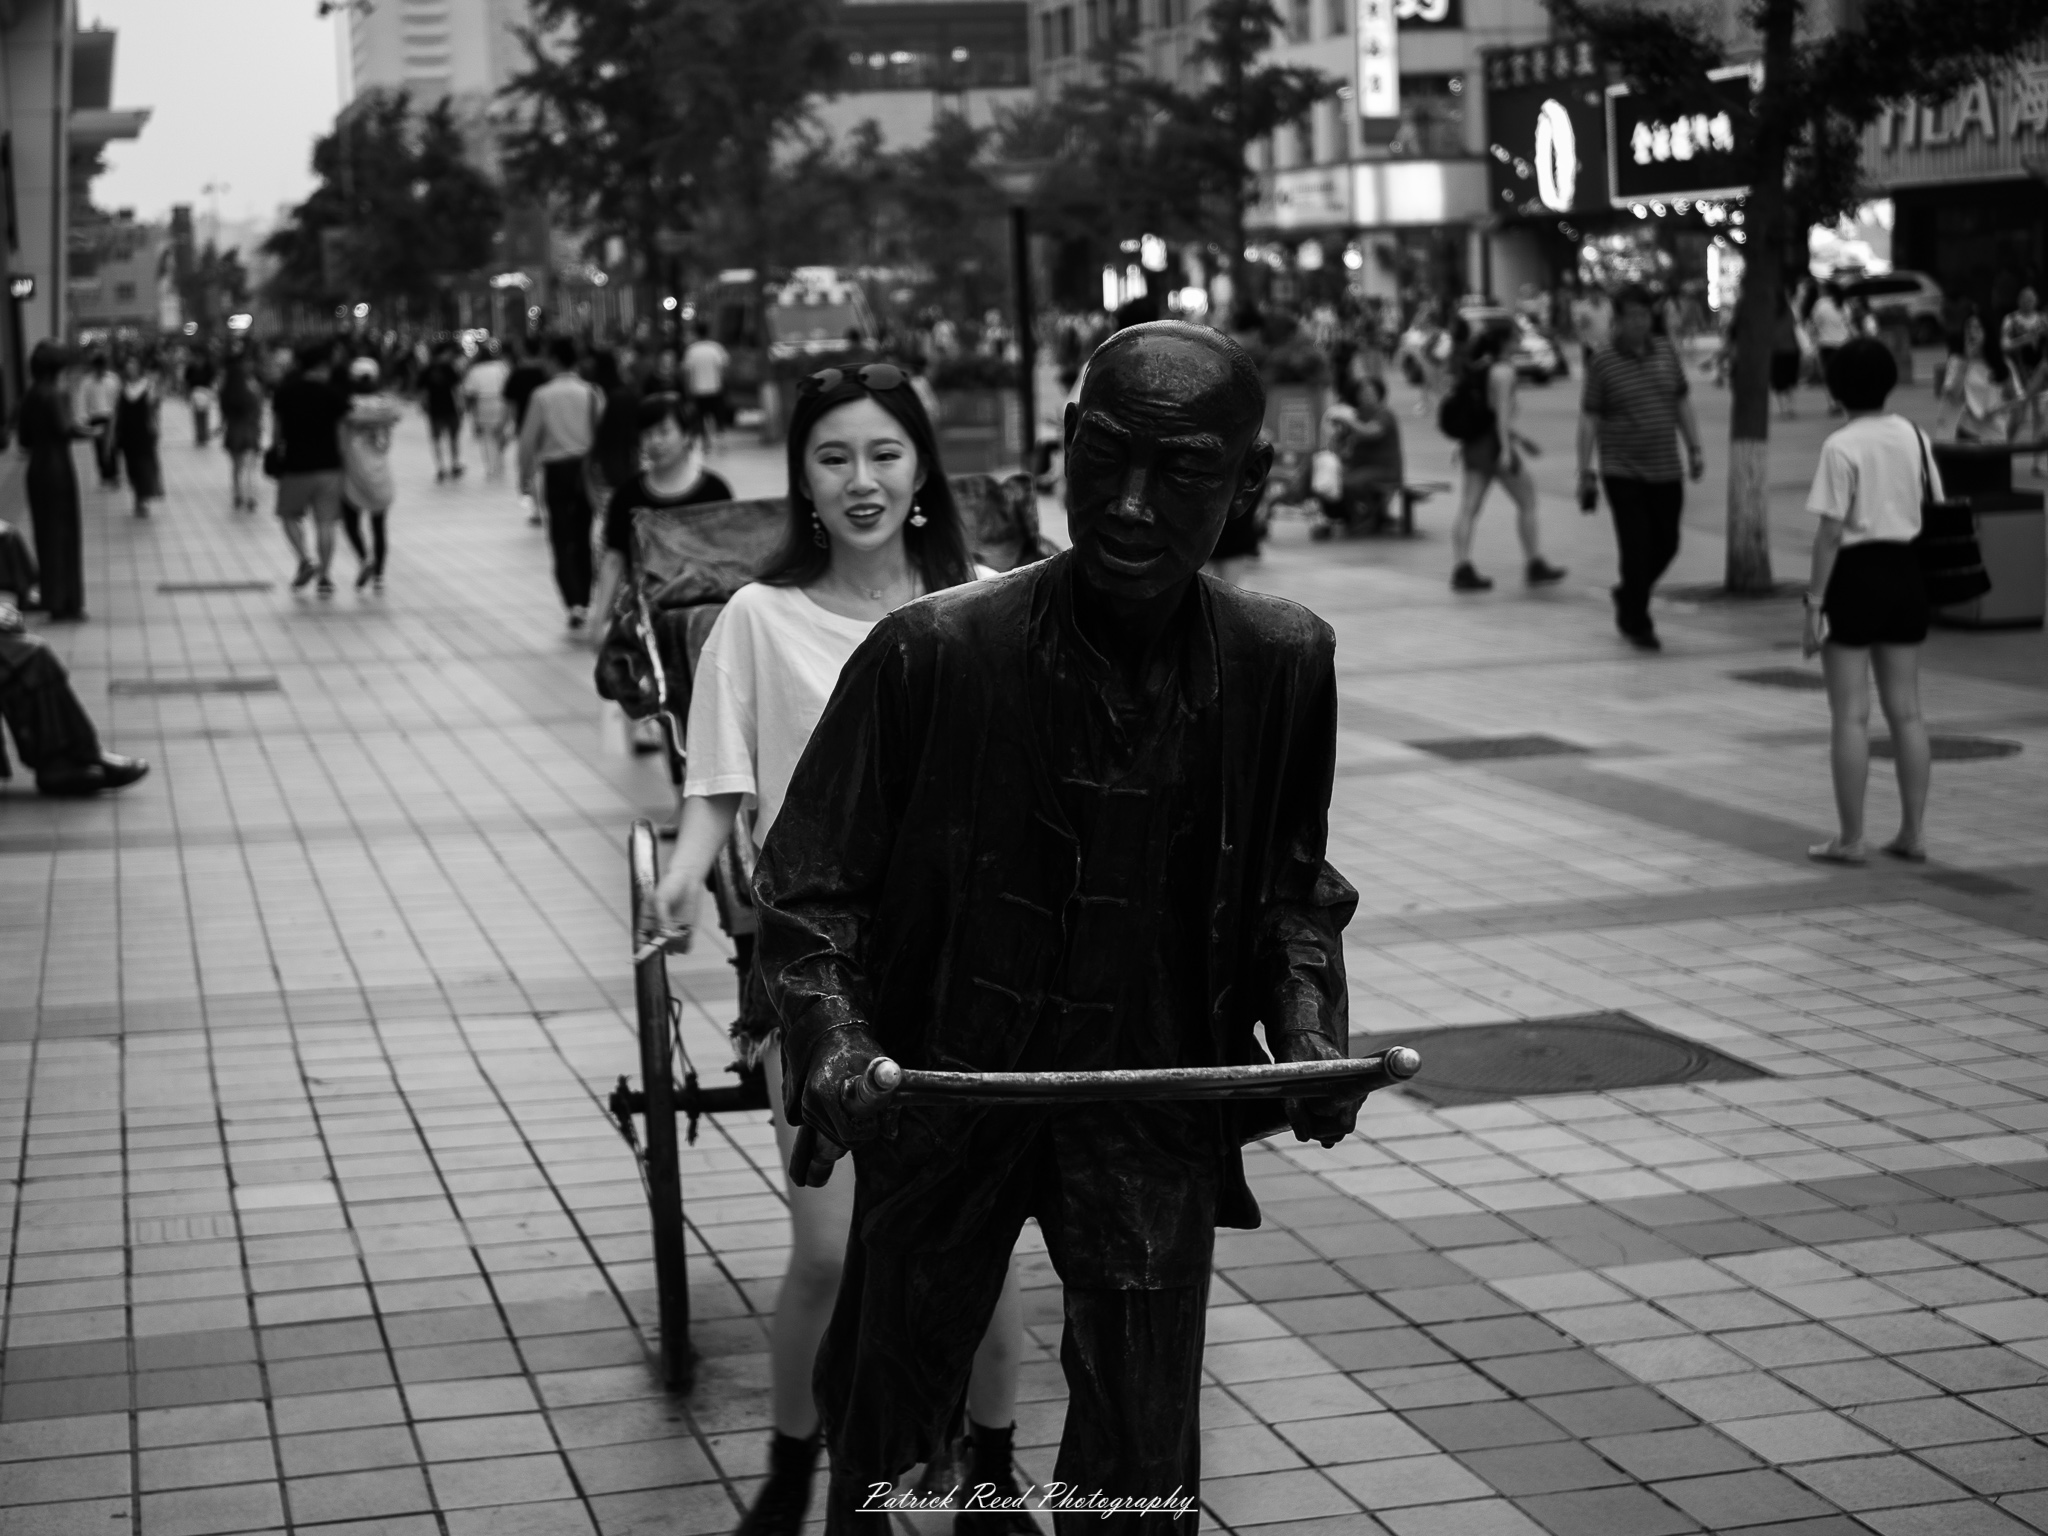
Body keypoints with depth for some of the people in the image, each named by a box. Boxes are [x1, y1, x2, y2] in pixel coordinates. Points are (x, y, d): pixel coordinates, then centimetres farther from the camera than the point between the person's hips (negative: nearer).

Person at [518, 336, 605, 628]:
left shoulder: (542, 396, -7)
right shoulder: (591, 394, -3)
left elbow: (529, 439, -5)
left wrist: (526, 473, 8)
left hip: (557, 471, -2)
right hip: (588, 468, 2)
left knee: (562, 540, 2)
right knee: (585, 537, 15)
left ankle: (574, 602, -12)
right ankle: (585, 600, 19)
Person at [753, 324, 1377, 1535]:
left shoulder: (1284, 661, -9)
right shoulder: (933, 652, -18)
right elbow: (811, 888, -8)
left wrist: (1309, 1029, -6)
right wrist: (834, 1036, -24)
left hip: (1157, 1114, 1)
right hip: (940, 1102, -1)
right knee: (880, 1436, 17)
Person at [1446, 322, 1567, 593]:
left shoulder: (1471, 368, 12)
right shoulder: (1502, 370, -12)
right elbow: (1502, 411, -19)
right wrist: (1506, 449, -22)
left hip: (1473, 445, 8)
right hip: (1496, 442, -8)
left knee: (1468, 510, 2)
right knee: (1527, 503, 6)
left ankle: (1461, 571, -3)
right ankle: (1535, 566, 11)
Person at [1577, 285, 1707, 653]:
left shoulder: (1666, 351, 5)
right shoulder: (1602, 360, -8)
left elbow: (1682, 402, 15)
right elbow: (1588, 418, -6)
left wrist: (1694, 448, 11)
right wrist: (1585, 472, -9)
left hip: (1665, 470, 5)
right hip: (1623, 473, -5)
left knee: (1666, 544, 9)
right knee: (1636, 548, -5)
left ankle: (1628, 595, 34)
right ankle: (1637, 624, 7)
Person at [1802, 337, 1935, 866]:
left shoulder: (1841, 446, -14)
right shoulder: (1913, 437, 4)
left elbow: (1830, 533, -15)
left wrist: (1814, 602, -11)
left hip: (1855, 573, -6)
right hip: (1905, 573, 6)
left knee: (1850, 716, 0)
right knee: (1906, 711, 11)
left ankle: (1851, 838, 3)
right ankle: (1912, 832, 15)